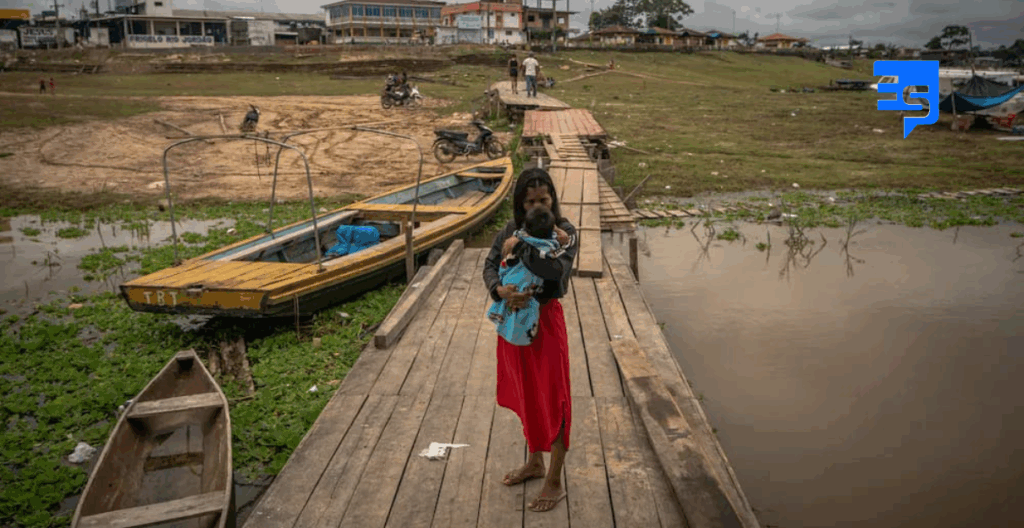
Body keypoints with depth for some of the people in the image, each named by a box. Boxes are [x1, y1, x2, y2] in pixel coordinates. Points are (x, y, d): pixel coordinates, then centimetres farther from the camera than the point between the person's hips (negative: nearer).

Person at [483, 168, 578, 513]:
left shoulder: (565, 232, -11)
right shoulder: (512, 229, 2)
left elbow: (557, 270, -29)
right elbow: (490, 267, -5)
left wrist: (520, 247, -23)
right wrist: (500, 290, -24)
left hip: (545, 320, -5)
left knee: (552, 398, 3)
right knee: (526, 393, 19)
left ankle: (554, 482, 17)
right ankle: (535, 462, 40)